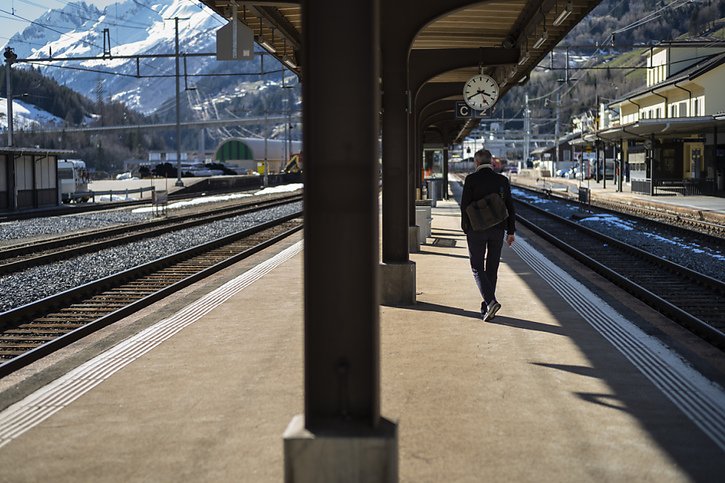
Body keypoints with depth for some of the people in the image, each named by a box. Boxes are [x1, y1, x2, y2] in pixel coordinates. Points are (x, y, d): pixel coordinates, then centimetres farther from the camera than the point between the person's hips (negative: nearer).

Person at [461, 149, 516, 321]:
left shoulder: (471, 179, -8)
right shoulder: (502, 180, 2)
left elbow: (465, 205, -8)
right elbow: (509, 207, 2)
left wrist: (465, 229, 4)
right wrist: (511, 231, 7)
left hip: (476, 229, -3)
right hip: (497, 230, 3)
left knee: (477, 268, 4)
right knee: (492, 268, 13)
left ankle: (490, 301, -15)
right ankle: (486, 307, 17)